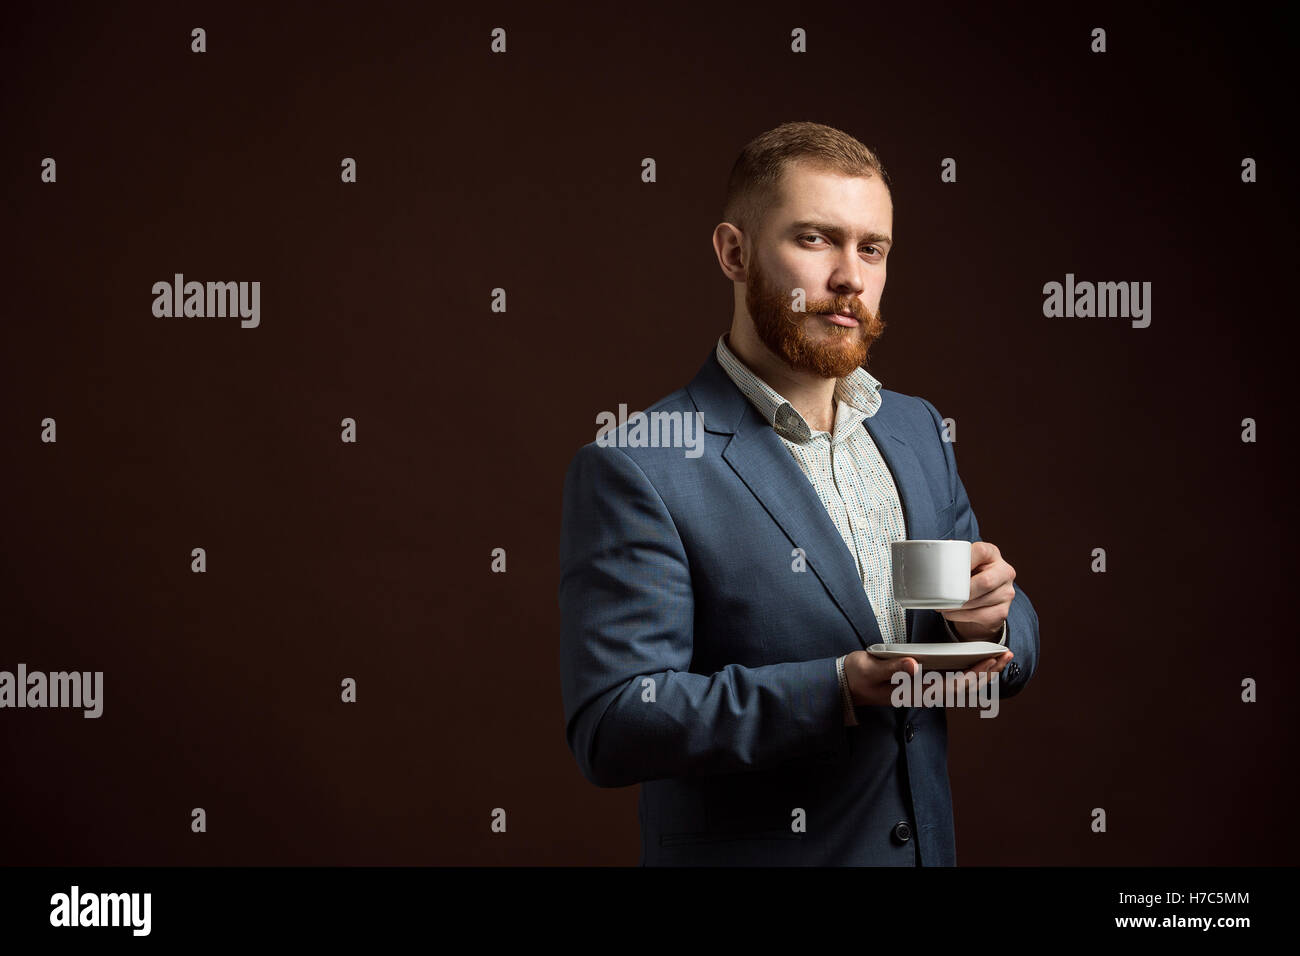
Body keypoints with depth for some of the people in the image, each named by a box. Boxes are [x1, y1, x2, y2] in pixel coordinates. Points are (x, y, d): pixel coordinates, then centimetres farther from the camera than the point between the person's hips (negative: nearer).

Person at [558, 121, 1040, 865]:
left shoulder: (917, 429, 4)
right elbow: (609, 727, -22)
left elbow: (1014, 656, 8)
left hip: (929, 843, 6)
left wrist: (988, 619, -14)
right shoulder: (634, 471, -16)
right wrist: (837, 689, -30)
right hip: (751, 849, -6)